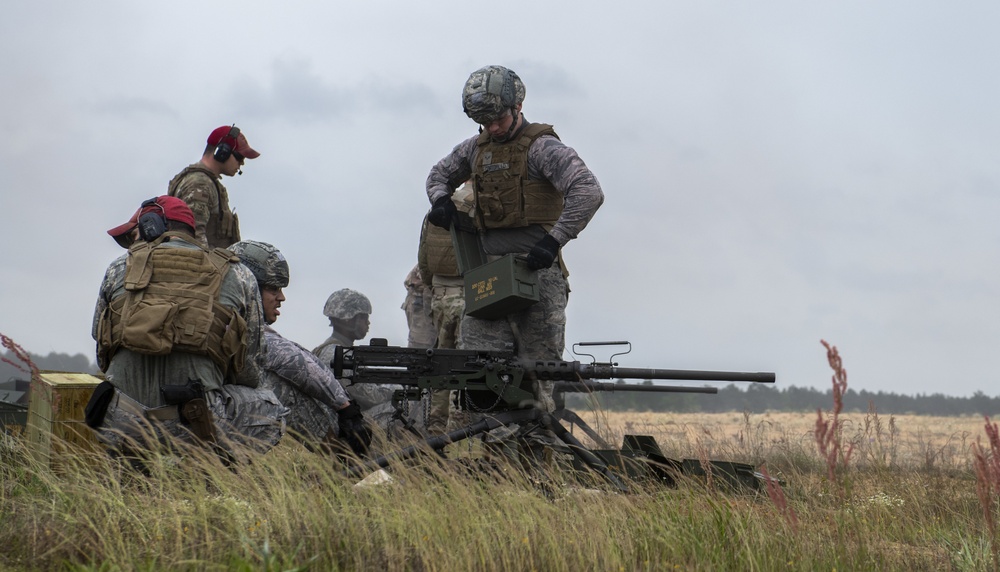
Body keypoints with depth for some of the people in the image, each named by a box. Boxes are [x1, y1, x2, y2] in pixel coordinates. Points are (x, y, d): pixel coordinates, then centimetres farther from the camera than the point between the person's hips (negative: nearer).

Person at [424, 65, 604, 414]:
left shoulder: (541, 147, -6)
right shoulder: (476, 148, 15)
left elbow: (589, 192, -19)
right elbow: (439, 173, 34)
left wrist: (554, 240, -24)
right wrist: (440, 199, 11)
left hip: (535, 270, -6)